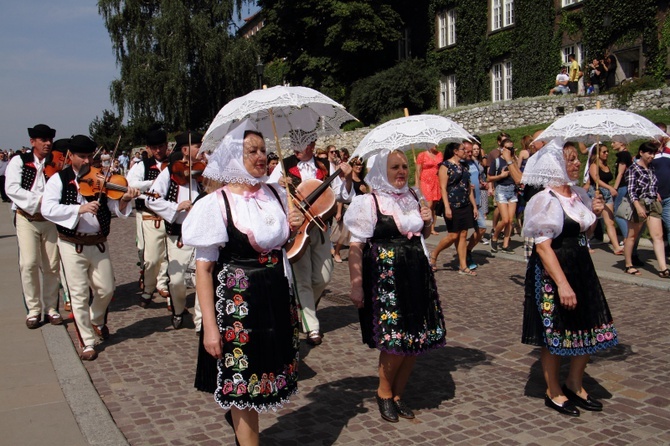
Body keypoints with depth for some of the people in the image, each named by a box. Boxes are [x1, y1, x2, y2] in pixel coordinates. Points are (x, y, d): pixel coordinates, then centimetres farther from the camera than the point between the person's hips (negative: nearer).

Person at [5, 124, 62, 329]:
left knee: (51, 265, 3)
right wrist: (39, 200, -21)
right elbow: (11, 188, -12)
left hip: (50, 219, 2)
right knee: (29, 263, -8)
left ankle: (50, 308, 16)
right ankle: (34, 310, 5)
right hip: (27, 219, -2)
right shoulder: (19, 161, 1)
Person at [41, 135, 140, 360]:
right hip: (72, 245, -2)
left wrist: (125, 200, -26)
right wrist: (79, 208, -30)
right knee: (79, 295, 1)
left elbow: (116, 208, -3)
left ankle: (97, 321, 41)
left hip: (98, 244, 3)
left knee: (106, 290, 10)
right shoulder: (58, 180, -3)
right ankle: (88, 343, 14)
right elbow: (47, 209, -18)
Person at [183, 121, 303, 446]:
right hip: (236, 305, -6)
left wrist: (293, 227, -1)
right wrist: (209, 326, -18)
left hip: (277, 299, 6)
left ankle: (237, 416, 43)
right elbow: (203, 269, -14)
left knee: (271, 372, 16)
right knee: (243, 383, 5)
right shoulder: (217, 204, -13)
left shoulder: (276, 195, 4)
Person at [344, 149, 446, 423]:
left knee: (417, 338, 6)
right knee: (395, 340, -8)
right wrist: (356, 285, -17)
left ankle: (398, 394, 23)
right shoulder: (369, 202, -7)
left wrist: (427, 221, 3)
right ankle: (384, 393, 17)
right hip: (384, 276, -6)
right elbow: (356, 246, -11)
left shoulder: (411, 197, 12)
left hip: (416, 274, 6)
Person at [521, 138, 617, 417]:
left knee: (589, 329, 13)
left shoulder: (578, 194, 8)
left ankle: (575, 385, 33)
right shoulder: (545, 200, -16)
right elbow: (542, 246, -21)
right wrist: (562, 284, -26)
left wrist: (594, 214, 1)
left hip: (581, 267, 8)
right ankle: (554, 393, 24)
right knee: (554, 334, 5)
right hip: (552, 271, -8)